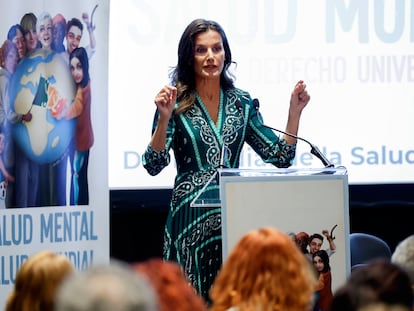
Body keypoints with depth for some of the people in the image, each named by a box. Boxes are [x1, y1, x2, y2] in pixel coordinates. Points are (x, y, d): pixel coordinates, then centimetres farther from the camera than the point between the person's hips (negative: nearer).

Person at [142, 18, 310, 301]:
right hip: (191, 215, -3)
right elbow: (154, 165, -12)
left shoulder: (241, 102, 8)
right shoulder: (176, 102, -3)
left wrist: (294, 111, -1)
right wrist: (164, 118, -24)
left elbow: (281, 157, 8)